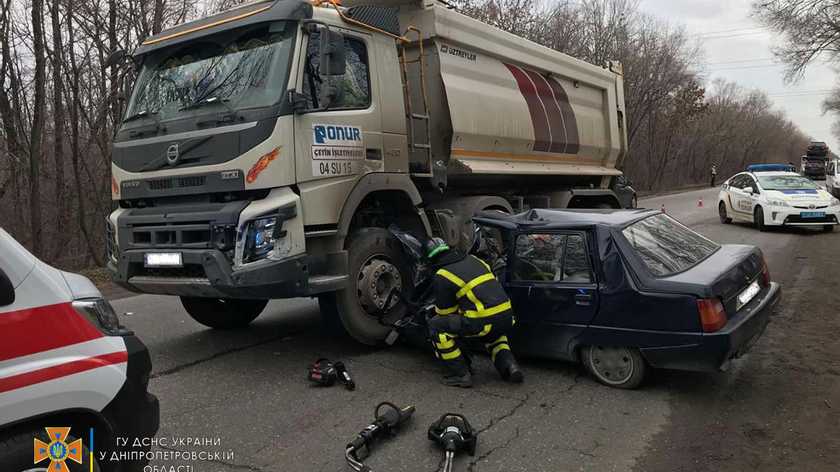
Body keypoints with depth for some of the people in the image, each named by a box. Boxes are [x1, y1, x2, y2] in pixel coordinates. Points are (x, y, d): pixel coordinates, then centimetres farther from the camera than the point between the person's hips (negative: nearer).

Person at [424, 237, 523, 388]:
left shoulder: (442, 277, 1)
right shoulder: (474, 259, 20)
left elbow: (445, 313, 10)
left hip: (484, 321, -7)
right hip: (506, 319, 7)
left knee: (436, 326, 7)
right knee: (492, 333, 41)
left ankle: (460, 374, 6)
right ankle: (509, 365, 17)